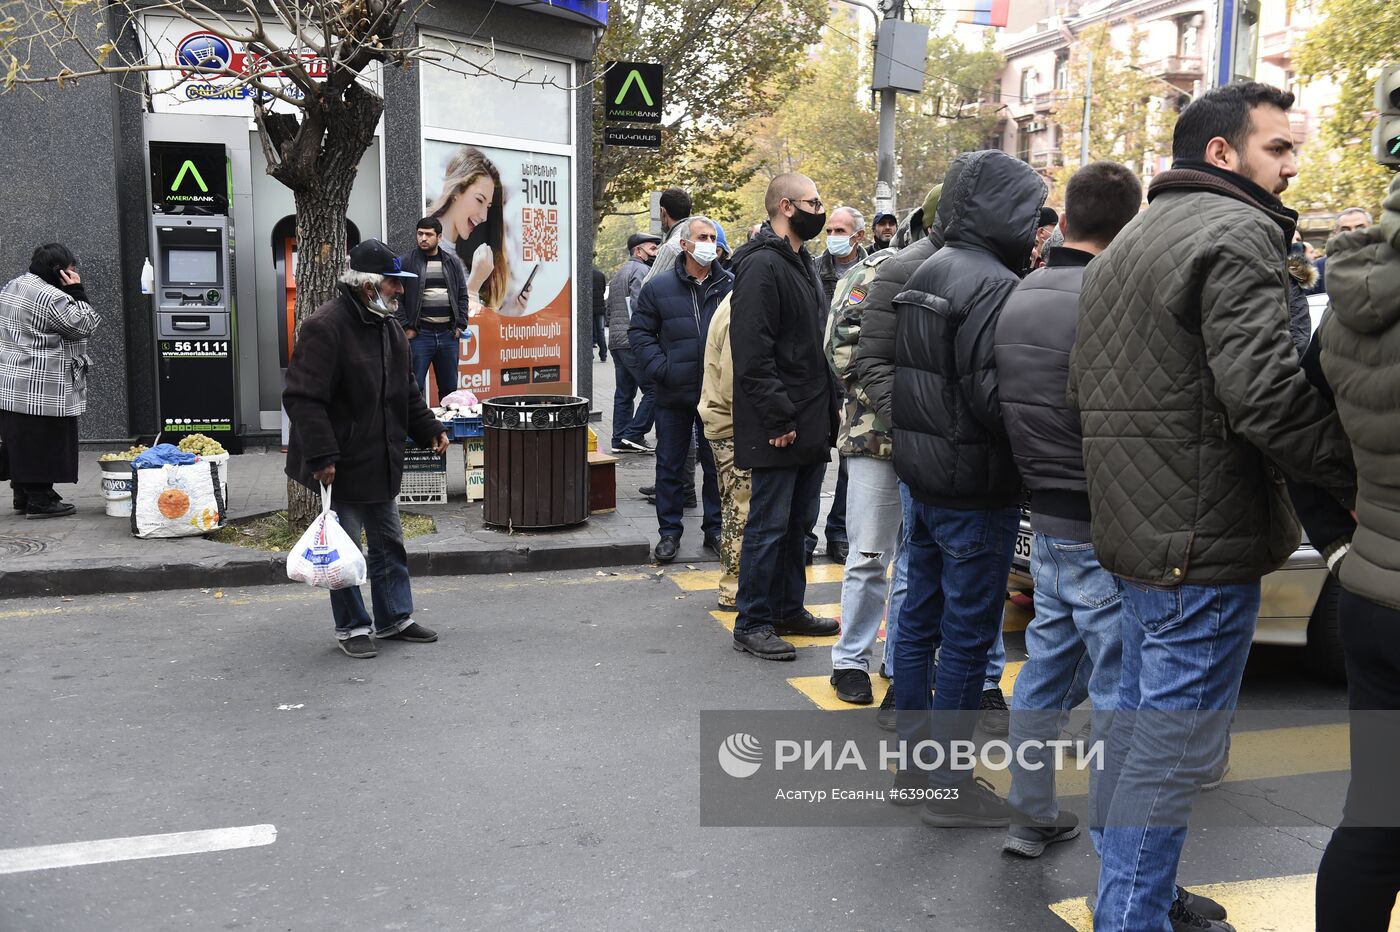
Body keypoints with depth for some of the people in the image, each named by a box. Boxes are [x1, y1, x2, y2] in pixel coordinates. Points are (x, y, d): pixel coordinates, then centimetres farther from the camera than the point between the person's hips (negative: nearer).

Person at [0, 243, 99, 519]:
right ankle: (40, 500, 4)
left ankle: (22, 495, 23)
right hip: (42, 390, -10)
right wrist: (77, 292, -8)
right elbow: (84, 327, -12)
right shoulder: (51, 297, -18)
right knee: (43, 444, -1)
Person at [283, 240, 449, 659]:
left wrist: (429, 429, 13)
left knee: (389, 542, 16)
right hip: (341, 465, -9)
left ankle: (394, 618, 28)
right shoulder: (325, 327, -18)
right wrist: (322, 455, -25)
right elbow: (302, 398, -22)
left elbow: (406, 389, 21)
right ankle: (352, 628, 16)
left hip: (380, 461, 9)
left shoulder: (388, 326, 10)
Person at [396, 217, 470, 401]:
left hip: (449, 335, 3)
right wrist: (406, 327, -9)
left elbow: (462, 296, 13)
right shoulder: (406, 262, -1)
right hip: (419, 335, -3)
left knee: (449, 388, 11)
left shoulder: (453, 262, 10)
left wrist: (460, 325, 4)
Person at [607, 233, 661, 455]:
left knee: (624, 393, 11)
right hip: (634, 342, -10)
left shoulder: (619, 274, 25)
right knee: (653, 389, -8)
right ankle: (634, 434, -10)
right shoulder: (641, 271, -6)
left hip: (616, 342, 10)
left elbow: (610, 309, 28)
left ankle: (620, 439, 11)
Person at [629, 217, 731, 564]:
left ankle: (715, 528, 23)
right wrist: (660, 369, -8)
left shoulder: (732, 286, 1)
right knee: (670, 465, 8)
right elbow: (640, 332, 4)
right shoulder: (658, 288, 1)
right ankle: (669, 531, 19)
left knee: (717, 464, 9)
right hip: (673, 393, 0)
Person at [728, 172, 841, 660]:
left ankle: (788, 609, 28)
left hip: (810, 422, 10)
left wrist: (828, 407, 16)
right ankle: (752, 623, 8)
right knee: (769, 523, -2)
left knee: (798, 521, 16)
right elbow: (753, 351, -22)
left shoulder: (803, 263, 17)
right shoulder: (763, 265, -15)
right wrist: (779, 417, -22)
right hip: (778, 428, -10)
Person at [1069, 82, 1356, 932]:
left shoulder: (1131, 242, 18)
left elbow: (1087, 388, 21)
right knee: (1177, 745, -2)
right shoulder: (1237, 232, -13)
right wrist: (1362, 479, -13)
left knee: (1140, 719, 20)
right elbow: (1269, 396, -23)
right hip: (1204, 537, -10)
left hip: (1137, 527, 10)